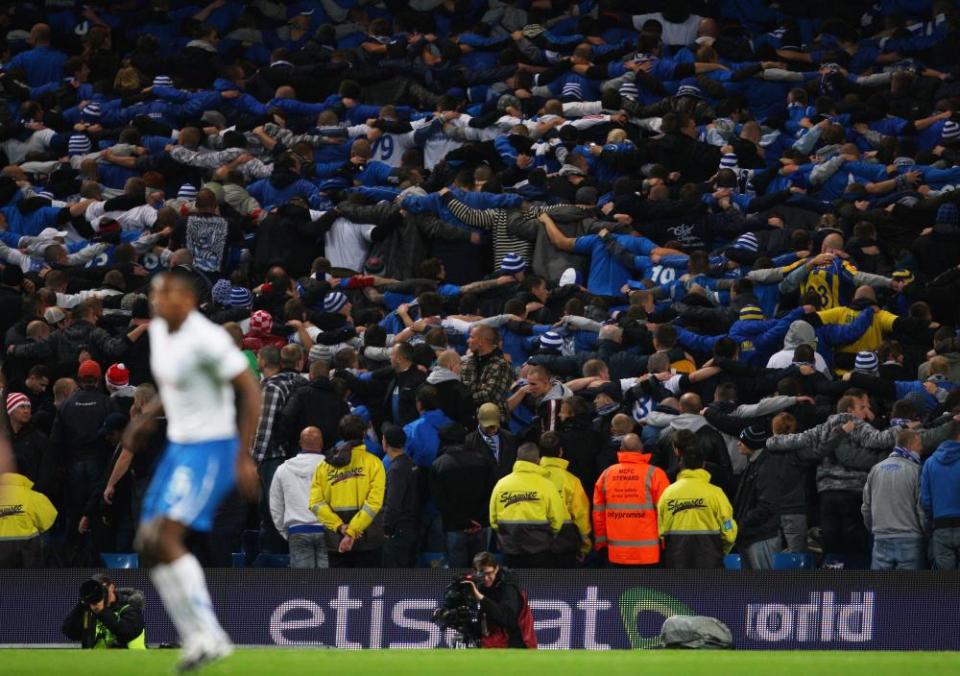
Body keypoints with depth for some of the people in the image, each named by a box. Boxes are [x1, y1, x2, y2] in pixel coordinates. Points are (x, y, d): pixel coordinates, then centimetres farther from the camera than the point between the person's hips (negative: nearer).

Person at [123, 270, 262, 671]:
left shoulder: (207, 340, -19)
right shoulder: (158, 331, 8)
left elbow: (250, 392, -18)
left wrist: (244, 458, -21)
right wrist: (148, 417, 13)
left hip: (210, 450, -9)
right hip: (178, 446, 9)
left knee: (165, 537, -19)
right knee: (149, 545, 4)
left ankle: (208, 634, -11)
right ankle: (197, 638, 9)